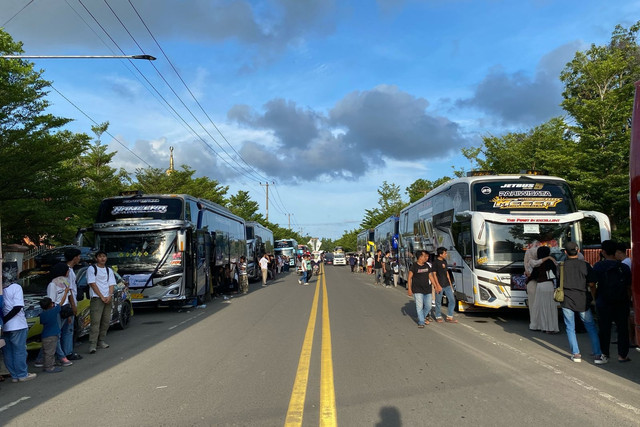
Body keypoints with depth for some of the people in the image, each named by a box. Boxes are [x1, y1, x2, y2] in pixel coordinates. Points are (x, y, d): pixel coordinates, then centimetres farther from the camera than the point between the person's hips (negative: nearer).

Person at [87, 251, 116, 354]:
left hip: (108, 299, 6)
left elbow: (111, 285, 10)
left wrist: (109, 296, -8)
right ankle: (92, 345, -12)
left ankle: (101, 341, 18)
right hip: (96, 299, -5)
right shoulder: (91, 269, 0)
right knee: (95, 322, -11)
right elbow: (92, 284, -7)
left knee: (106, 321, 7)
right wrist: (102, 297, -12)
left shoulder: (109, 270, 16)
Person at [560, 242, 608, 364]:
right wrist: (593, 297, 13)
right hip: (582, 301, -1)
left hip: (566, 301, 1)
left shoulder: (561, 266, -1)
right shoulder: (584, 265, -5)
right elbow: (592, 285, -1)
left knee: (570, 328, 10)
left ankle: (576, 354, 9)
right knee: (591, 327, 9)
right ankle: (598, 355, 8)